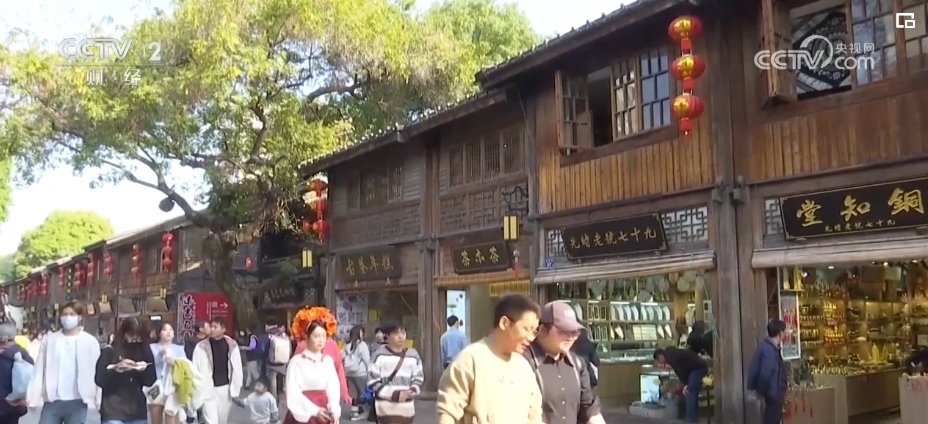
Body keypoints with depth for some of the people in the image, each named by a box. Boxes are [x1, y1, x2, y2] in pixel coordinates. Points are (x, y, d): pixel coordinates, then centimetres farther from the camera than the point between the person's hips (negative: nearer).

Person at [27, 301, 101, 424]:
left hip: (77, 402, -1)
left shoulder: (90, 341, 1)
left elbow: (96, 372, -2)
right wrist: (34, 398, -2)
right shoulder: (50, 339, 6)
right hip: (52, 401, 2)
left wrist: (97, 400, -10)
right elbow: (39, 370, 5)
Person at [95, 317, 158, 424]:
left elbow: (151, 381, 6)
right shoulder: (109, 352, -2)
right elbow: (99, 379, -7)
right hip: (113, 412, -3)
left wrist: (145, 370, -14)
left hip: (137, 412, 4)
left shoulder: (144, 352, 7)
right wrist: (117, 369, -22)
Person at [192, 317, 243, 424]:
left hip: (225, 388, 2)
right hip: (208, 389, -2)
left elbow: (237, 368, 0)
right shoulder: (201, 346, -8)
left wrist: (235, 387, -1)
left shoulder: (231, 345, -3)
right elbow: (195, 369, -6)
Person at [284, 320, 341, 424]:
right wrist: (314, 411, -17)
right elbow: (293, 392, -11)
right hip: (302, 414, -4)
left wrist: (334, 410, -15)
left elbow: (333, 387, 1)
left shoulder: (328, 360, 7)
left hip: (323, 415, 4)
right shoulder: (296, 361, -7)